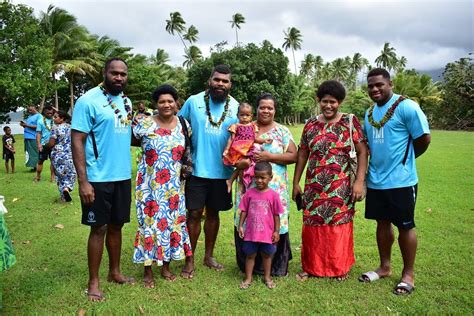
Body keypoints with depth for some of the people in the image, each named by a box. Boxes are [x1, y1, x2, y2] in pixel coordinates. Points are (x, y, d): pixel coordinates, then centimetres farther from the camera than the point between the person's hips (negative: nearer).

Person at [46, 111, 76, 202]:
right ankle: (67, 188, -18)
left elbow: (51, 144, -12)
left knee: (60, 175, 10)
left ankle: (64, 197, 10)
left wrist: (46, 145, 8)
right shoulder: (71, 127, 5)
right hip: (70, 154, 3)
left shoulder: (55, 128, -10)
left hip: (57, 155, -3)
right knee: (70, 173, 11)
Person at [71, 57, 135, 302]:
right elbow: (77, 141, -14)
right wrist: (83, 181, -20)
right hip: (98, 179, -6)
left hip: (123, 176, 6)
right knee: (99, 228, 2)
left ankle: (114, 272, 31)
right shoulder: (88, 101, -11)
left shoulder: (126, 101, 10)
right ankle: (93, 282, 18)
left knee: (116, 225, 16)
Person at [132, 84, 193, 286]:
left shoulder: (183, 125, 4)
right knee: (150, 222, 1)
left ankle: (166, 266, 27)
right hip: (150, 184, -3)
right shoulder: (145, 124, -6)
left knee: (172, 221, 9)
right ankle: (148, 270, 16)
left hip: (174, 185, 4)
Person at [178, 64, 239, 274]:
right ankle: (189, 260, 17)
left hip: (222, 171, 2)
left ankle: (209, 256, 29)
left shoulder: (236, 107, 2)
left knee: (213, 213, 14)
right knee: (194, 213, 2)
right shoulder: (194, 101, -3)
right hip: (197, 170, -2)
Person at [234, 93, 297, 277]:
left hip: (275, 188, -1)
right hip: (248, 186, 2)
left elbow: (293, 156, -1)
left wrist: (269, 156, -13)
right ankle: (248, 266, 22)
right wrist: (241, 161, -11)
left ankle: (276, 267, 19)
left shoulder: (282, 131, 5)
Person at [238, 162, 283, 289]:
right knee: (250, 255, 13)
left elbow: (276, 215, -3)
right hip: (251, 232, 1)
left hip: (267, 233, -1)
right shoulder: (249, 193, -4)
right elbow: (244, 211, 3)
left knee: (266, 255, 16)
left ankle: (267, 277, 34)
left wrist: (276, 231, -3)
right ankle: (248, 278, 27)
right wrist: (240, 226, 0)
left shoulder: (273, 195, -9)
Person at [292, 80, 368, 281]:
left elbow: (362, 152, -5)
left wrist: (359, 181, -13)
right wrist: (296, 183, 10)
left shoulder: (350, 122, -2)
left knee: (339, 226, 7)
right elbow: (302, 154, 10)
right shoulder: (311, 124, 6)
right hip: (314, 186, 3)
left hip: (341, 187, -2)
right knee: (312, 226, 8)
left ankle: (340, 267, 27)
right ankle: (310, 266, 26)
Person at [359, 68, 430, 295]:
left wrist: (405, 159, 2)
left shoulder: (406, 106, -11)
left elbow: (423, 138, -11)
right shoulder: (369, 112, 12)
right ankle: (384, 267, 31)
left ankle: (408, 274, 20)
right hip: (375, 180, 7)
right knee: (382, 223, 15)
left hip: (401, 181, -6)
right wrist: (376, 162, 10)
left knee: (405, 226, 5)